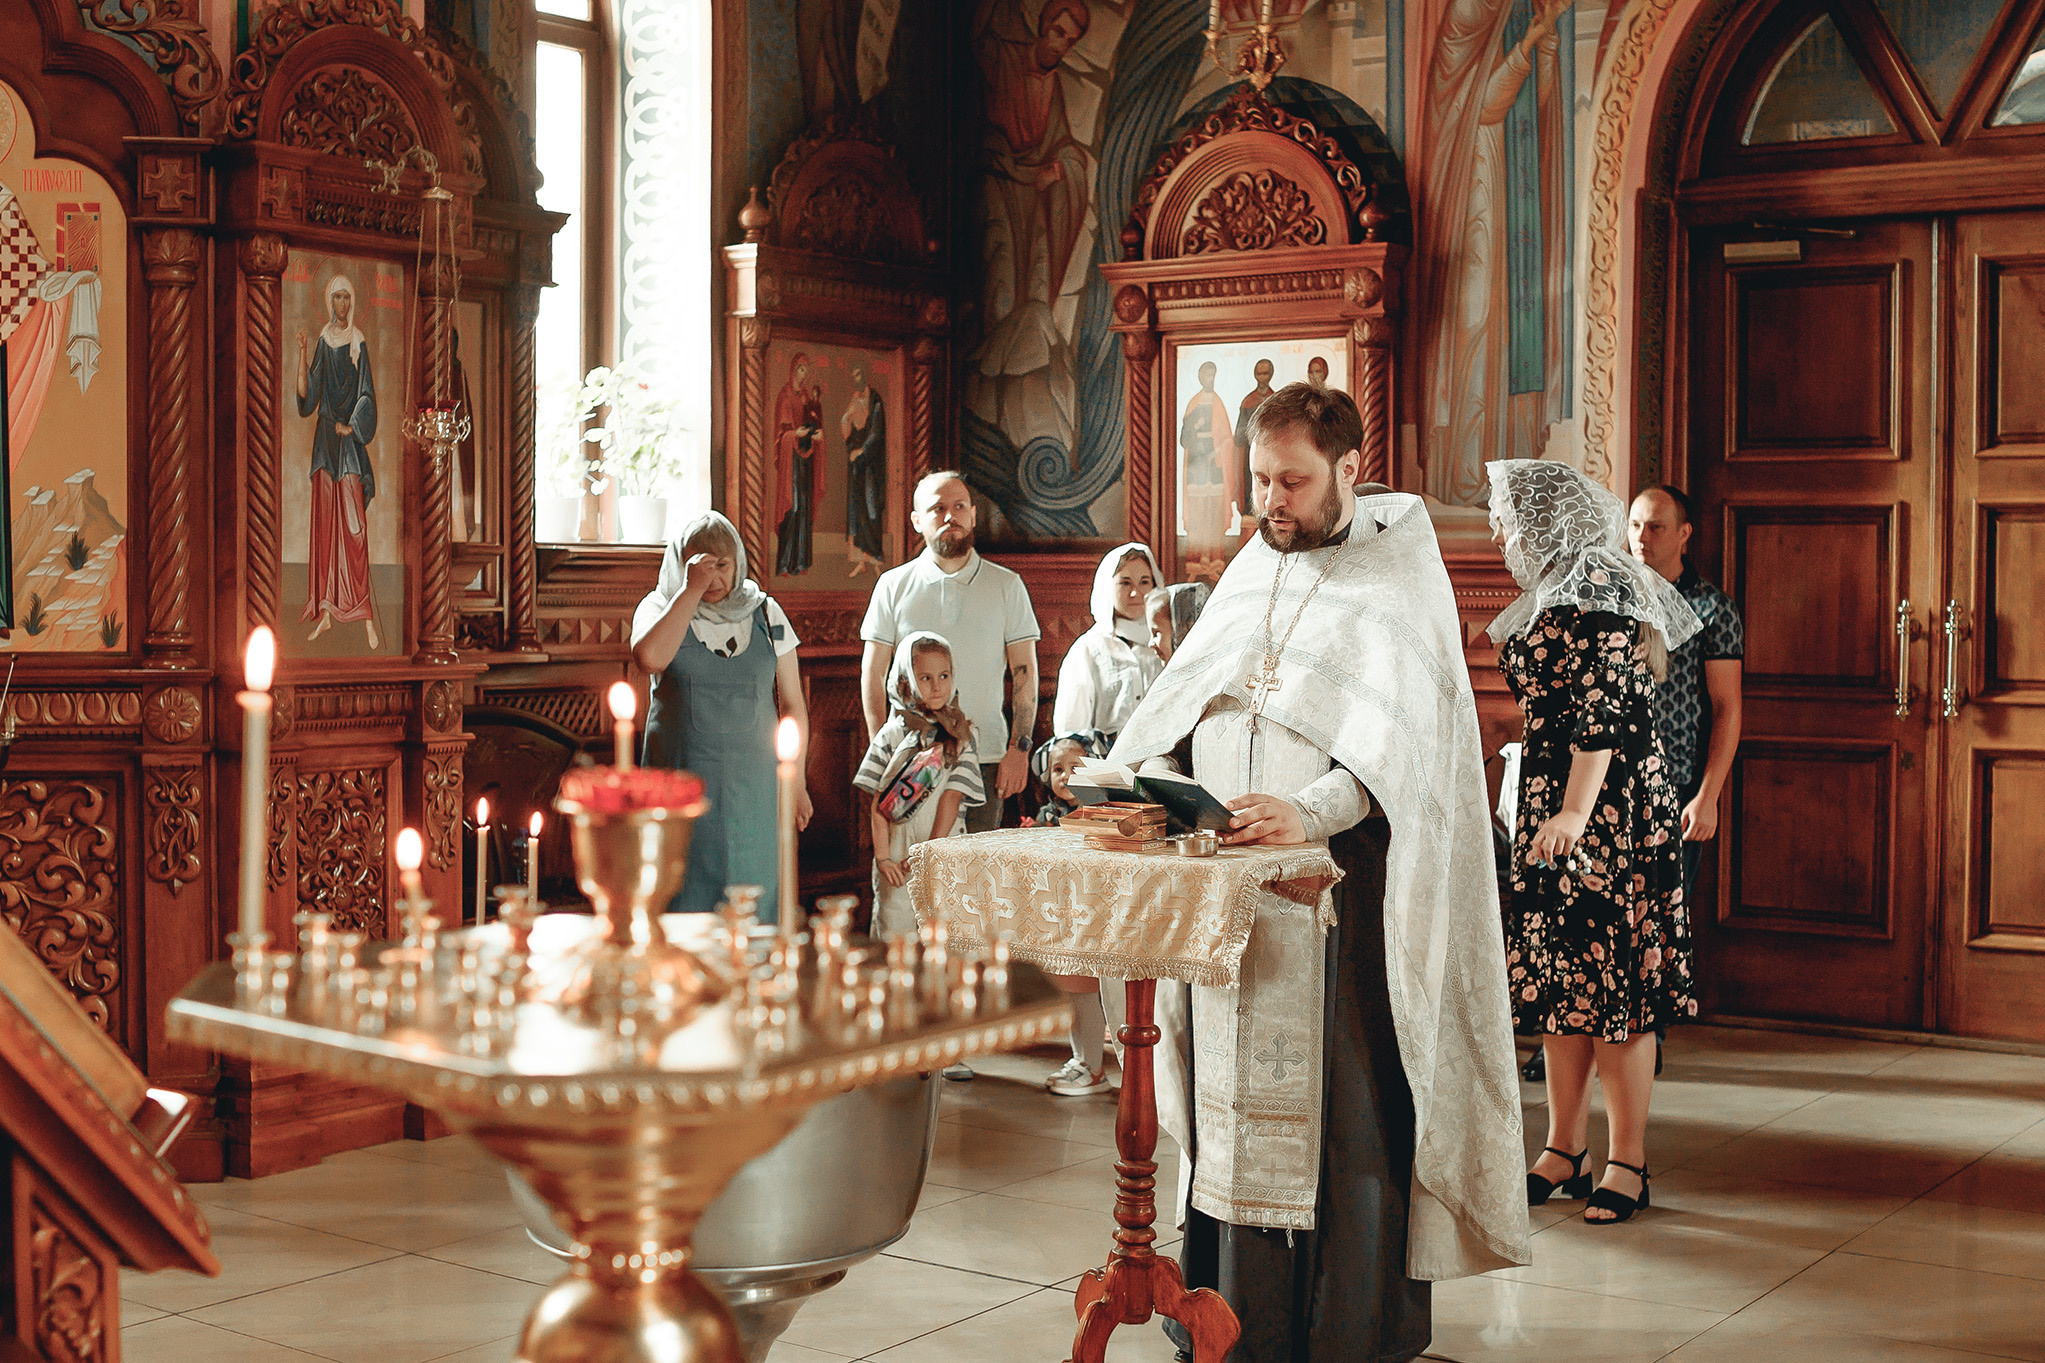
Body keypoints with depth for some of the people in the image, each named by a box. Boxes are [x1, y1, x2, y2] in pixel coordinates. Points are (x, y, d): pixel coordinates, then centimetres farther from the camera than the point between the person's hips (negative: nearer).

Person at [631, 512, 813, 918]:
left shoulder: (766, 614, 8)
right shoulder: (660, 608, 3)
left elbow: (793, 705, 10)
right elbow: (650, 657, -21)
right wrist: (691, 590, -16)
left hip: (752, 783, 1)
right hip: (680, 775, -1)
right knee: (684, 897, -2)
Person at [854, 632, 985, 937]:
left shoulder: (960, 735, 4)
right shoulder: (892, 735, 3)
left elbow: (952, 797, -3)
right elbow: (878, 803, 1)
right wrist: (883, 856, -7)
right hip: (897, 855, 0)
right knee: (894, 929, -1)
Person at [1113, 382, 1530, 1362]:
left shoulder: (1399, 575, -2)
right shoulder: (1250, 571, 17)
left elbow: (1397, 733, -15)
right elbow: (1179, 700, 15)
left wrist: (1310, 811, -31)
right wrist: (1125, 780, -4)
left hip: (1344, 886, -5)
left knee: (1347, 1105, -4)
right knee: (1236, 1098, 7)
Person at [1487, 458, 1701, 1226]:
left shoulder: (1597, 591, -12)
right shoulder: (1553, 595, 18)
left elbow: (1603, 715, -19)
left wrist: (1576, 813, -24)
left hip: (1605, 808, -10)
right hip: (1549, 803, 10)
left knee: (1610, 981, -5)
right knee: (1556, 978, 9)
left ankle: (1628, 1163, 2)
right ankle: (1563, 1152, 15)